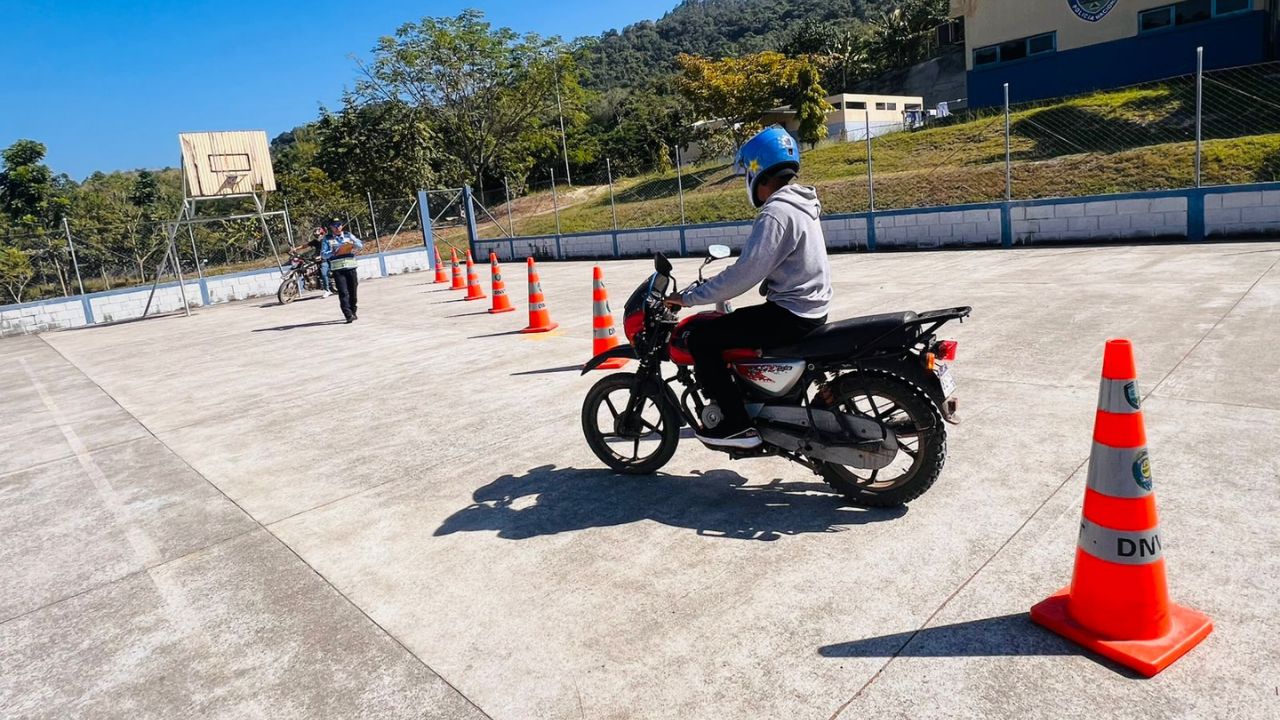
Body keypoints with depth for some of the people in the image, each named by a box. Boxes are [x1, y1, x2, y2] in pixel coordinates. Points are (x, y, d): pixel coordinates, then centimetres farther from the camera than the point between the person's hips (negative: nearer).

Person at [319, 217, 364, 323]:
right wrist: (333, 253, -18)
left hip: (351, 267, 2)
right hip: (337, 269, -2)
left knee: (352, 292, 7)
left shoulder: (348, 235, 13)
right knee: (343, 292, -11)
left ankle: (353, 313, 22)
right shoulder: (326, 239, 8)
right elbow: (323, 254, 1)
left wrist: (353, 245, -15)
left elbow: (361, 245, 7)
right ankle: (348, 315, -17)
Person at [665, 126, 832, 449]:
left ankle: (738, 424, -5)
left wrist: (688, 297, -17)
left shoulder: (775, 214, -20)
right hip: (811, 308, 10)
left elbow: (744, 274, -24)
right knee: (726, 325, 27)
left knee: (701, 339, -8)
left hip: (789, 315, -10)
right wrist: (713, 286, 22)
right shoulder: (799, 203, 12)